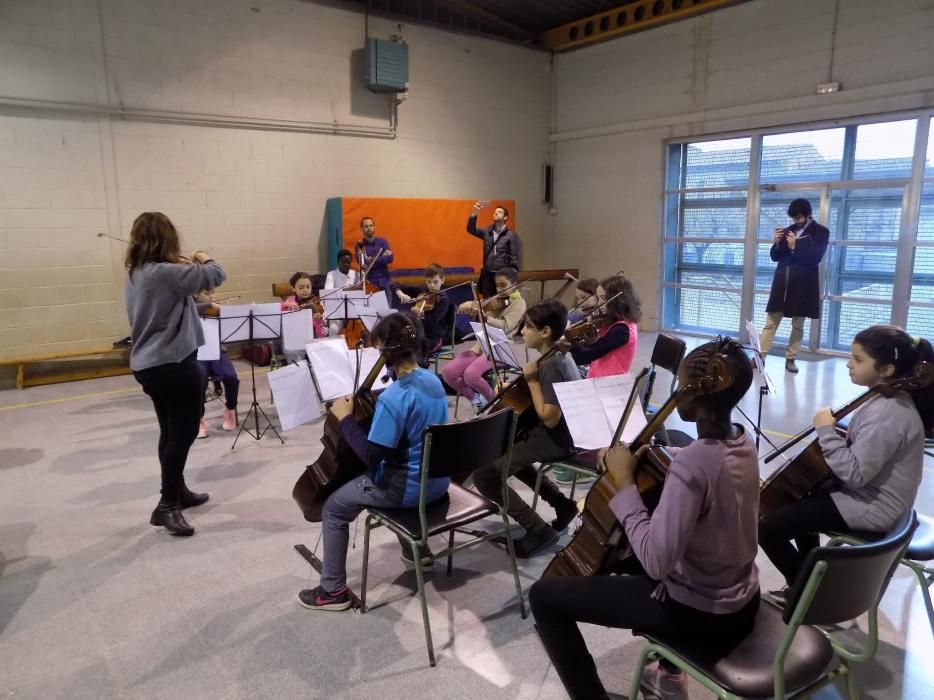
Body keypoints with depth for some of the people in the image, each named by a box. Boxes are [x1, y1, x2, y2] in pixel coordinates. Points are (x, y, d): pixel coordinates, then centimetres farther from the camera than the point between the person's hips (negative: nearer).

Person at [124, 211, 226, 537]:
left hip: (147, 364, 9)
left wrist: (188, 267, 10)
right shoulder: (166, 273, -21)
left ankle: (178, 492, 31)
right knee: (185, 432, 0)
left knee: (171, 431, 19)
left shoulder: (135, 274, 8)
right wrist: (204, 260, 4)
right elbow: (216, 275, -17)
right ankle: (167, 506, 5)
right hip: (173, 363, -9)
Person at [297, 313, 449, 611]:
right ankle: (416, 550, 45)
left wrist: (345, 419, -13)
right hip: (436, 481, 8)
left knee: (333, 508, 10)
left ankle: (333, 590, 20)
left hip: (408, 488, -8)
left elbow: (371, 456, -24)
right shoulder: (433, 380, -2)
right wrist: (367, 409, 11)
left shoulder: (393, 398, -28)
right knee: (385, 476, 38)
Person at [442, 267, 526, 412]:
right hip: (482, 345, 7)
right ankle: (476, 398, 13)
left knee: (470, 375, -30)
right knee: (448, 372, -8)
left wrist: (483, 316, -34)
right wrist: (470, 305, -14)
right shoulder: (495, 300, 17)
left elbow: (504, 327, -20)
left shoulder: (518, 303, -4)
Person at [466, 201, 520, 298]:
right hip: (487, 274, 4)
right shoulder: (487, 231, 10)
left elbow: (514, 258, -5)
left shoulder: (512, 235, -2)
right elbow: (471, 230, -2)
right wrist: (474, 213, -16)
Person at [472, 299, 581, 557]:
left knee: (484, 474, -12)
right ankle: (562, 502, 28)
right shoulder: (558, 356, 6)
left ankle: (539, 531, -4)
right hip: (554, 433, 10)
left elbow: (549, 418, -27)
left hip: (553, 438, -10)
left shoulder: (552, 367, -24)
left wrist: (532, 380, -20)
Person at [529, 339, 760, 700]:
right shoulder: (742, 442, -3)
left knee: (543, 596, -4)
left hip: (700, 612, -8)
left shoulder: (692, 460, -30)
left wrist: (623, 482, -24)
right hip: (740, 601, 9)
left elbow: (656, 561, -32)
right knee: (629, 555, 36)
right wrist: (644, 463, 0)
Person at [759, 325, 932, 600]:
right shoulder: (890, 398, 3)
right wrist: (839, 432, 1)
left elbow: (854, 474, -30)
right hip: (869, 493, 11)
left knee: (767, 527, -13)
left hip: (871, 508, -11)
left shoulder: (888, 414, -29)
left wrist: (827, 431, -24)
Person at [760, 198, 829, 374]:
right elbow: (775, 257, 10)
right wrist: (777, 243, -9)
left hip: (802, 286, -3)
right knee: (770, 322, 0)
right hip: (782, 283, 3)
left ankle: (790, 359, 13)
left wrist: (795, 247, -20)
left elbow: (815, 258, -11)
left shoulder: (821, 232, 0)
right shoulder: (788, 231, 10)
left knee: (798, 325, 5)